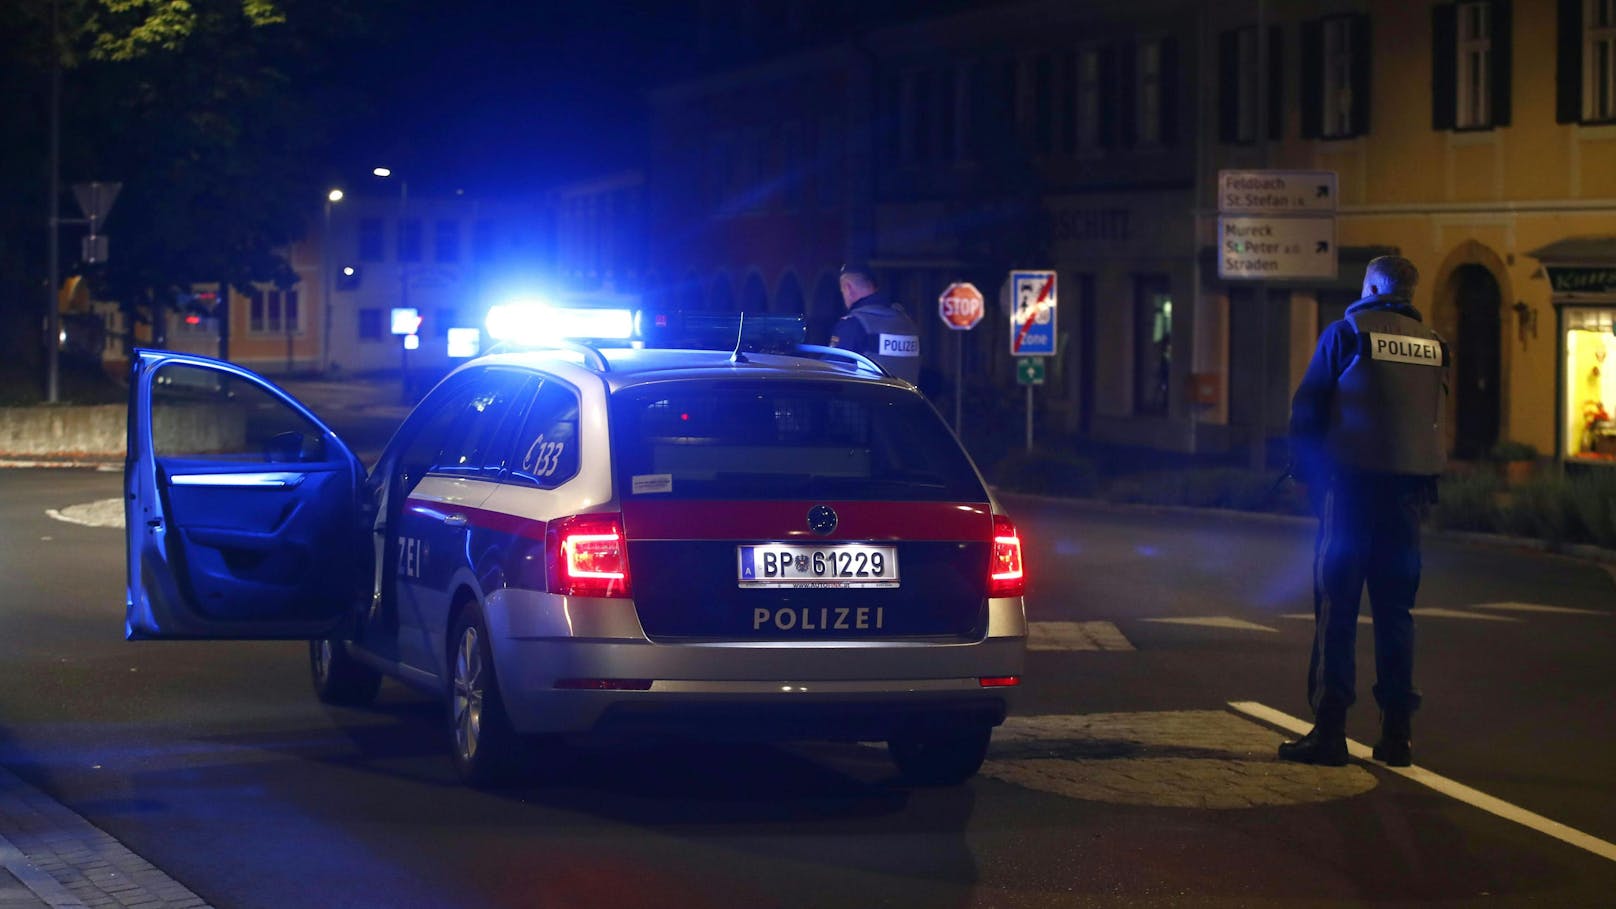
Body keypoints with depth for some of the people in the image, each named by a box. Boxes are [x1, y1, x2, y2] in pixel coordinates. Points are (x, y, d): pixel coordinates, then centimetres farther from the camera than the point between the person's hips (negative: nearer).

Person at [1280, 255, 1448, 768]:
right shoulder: (1433, 346, 11)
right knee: (1395, 610, 8)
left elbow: (1308, 407, -2)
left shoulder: (1346, 333, -3)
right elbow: (1437, 418, 12)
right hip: (1409, 490, 4)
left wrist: (1304, 470, 8)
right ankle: (1396, 732, 7)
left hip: (1352, 483, -4)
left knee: (1336, 609, -3)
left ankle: (1330, 729, -7)